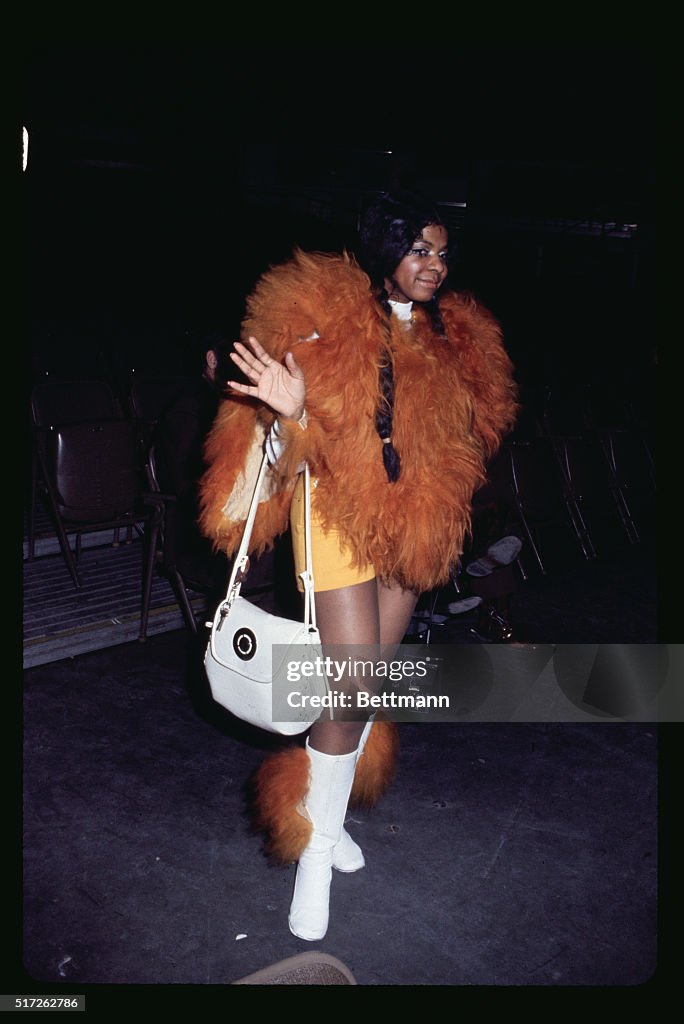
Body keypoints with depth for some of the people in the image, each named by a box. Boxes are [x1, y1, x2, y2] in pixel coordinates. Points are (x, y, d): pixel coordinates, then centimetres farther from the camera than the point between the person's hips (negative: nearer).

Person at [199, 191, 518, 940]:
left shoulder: (452, 338, 6)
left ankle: (330, 812, 35)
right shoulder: (327, 321, -12)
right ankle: (315, 853, 11)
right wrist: (291, 412, -32)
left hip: (410, 527, 6)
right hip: (338, 519, -6)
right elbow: (292, 446, -14)